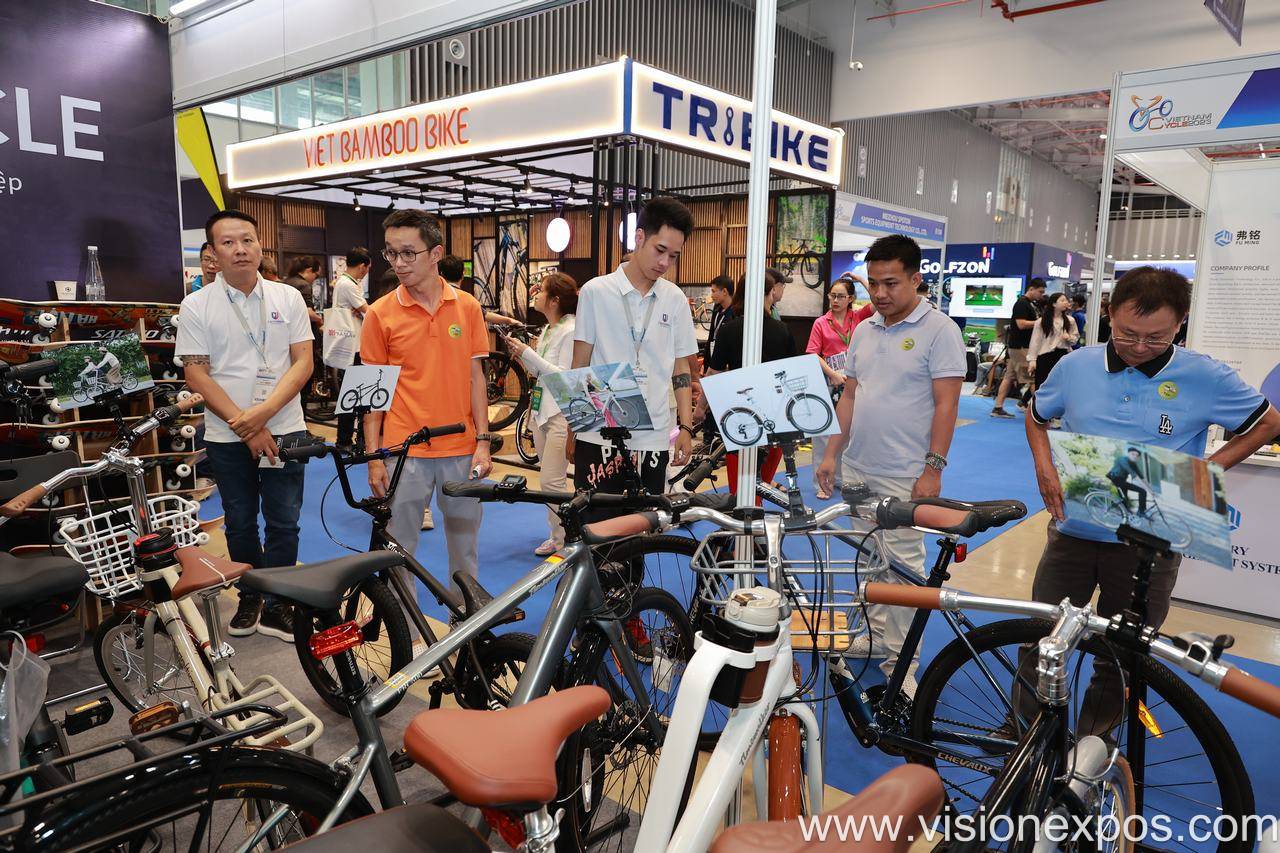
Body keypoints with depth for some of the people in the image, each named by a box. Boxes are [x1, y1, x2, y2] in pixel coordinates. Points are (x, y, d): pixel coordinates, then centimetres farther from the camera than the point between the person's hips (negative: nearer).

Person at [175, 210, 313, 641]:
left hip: (284, 430, 0)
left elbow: (303, 362, -3)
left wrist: (263, 412, -16)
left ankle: (276, 606, 16)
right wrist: (246, 427, -13)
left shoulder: (288, 298, 1)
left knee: (284, 523, 4)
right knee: (241, 524, 14)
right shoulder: (196, 306, -2)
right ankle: (249, 598, 30)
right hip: (227, 437, 0)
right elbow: (197, 375, -5)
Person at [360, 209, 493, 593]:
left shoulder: (468, 306, 2)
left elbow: (475, 377, 6)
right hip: (404, 450, -1)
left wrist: (483, 440, 1)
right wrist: (374, 457, -3)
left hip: (461, 448, 2)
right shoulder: (380, 313, -2)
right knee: (399, 549, 7)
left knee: (465, 545, 14)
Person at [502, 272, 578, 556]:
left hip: (561, 413, -9)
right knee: (549, 480, 13)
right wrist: (520, 351, 2)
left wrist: (528, 353, -17)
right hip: (541, 409, 9)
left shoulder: (570, 331, -13)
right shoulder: (547, 330, 14)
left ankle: (564, 542, 3)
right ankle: (557, 536, 23)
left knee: (551, 480, -9)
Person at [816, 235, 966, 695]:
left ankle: (901, 662, 9)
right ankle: (875, 632, 32)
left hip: (905, 475, -6)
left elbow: (946, 403, -12)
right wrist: (832, 453, 10)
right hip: (857, 468, 6)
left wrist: (933, 467, -16)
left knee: (903, 564, -1)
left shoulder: (939, 329, -8)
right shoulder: (864, 331, 11)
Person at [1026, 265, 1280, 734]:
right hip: (1073, 532, 1)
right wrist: (1044, 466, -3)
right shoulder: (1075, 366, -2)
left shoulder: (1206, 378, -7)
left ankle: (1095, 735, 38)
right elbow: (1036, 416, 14)